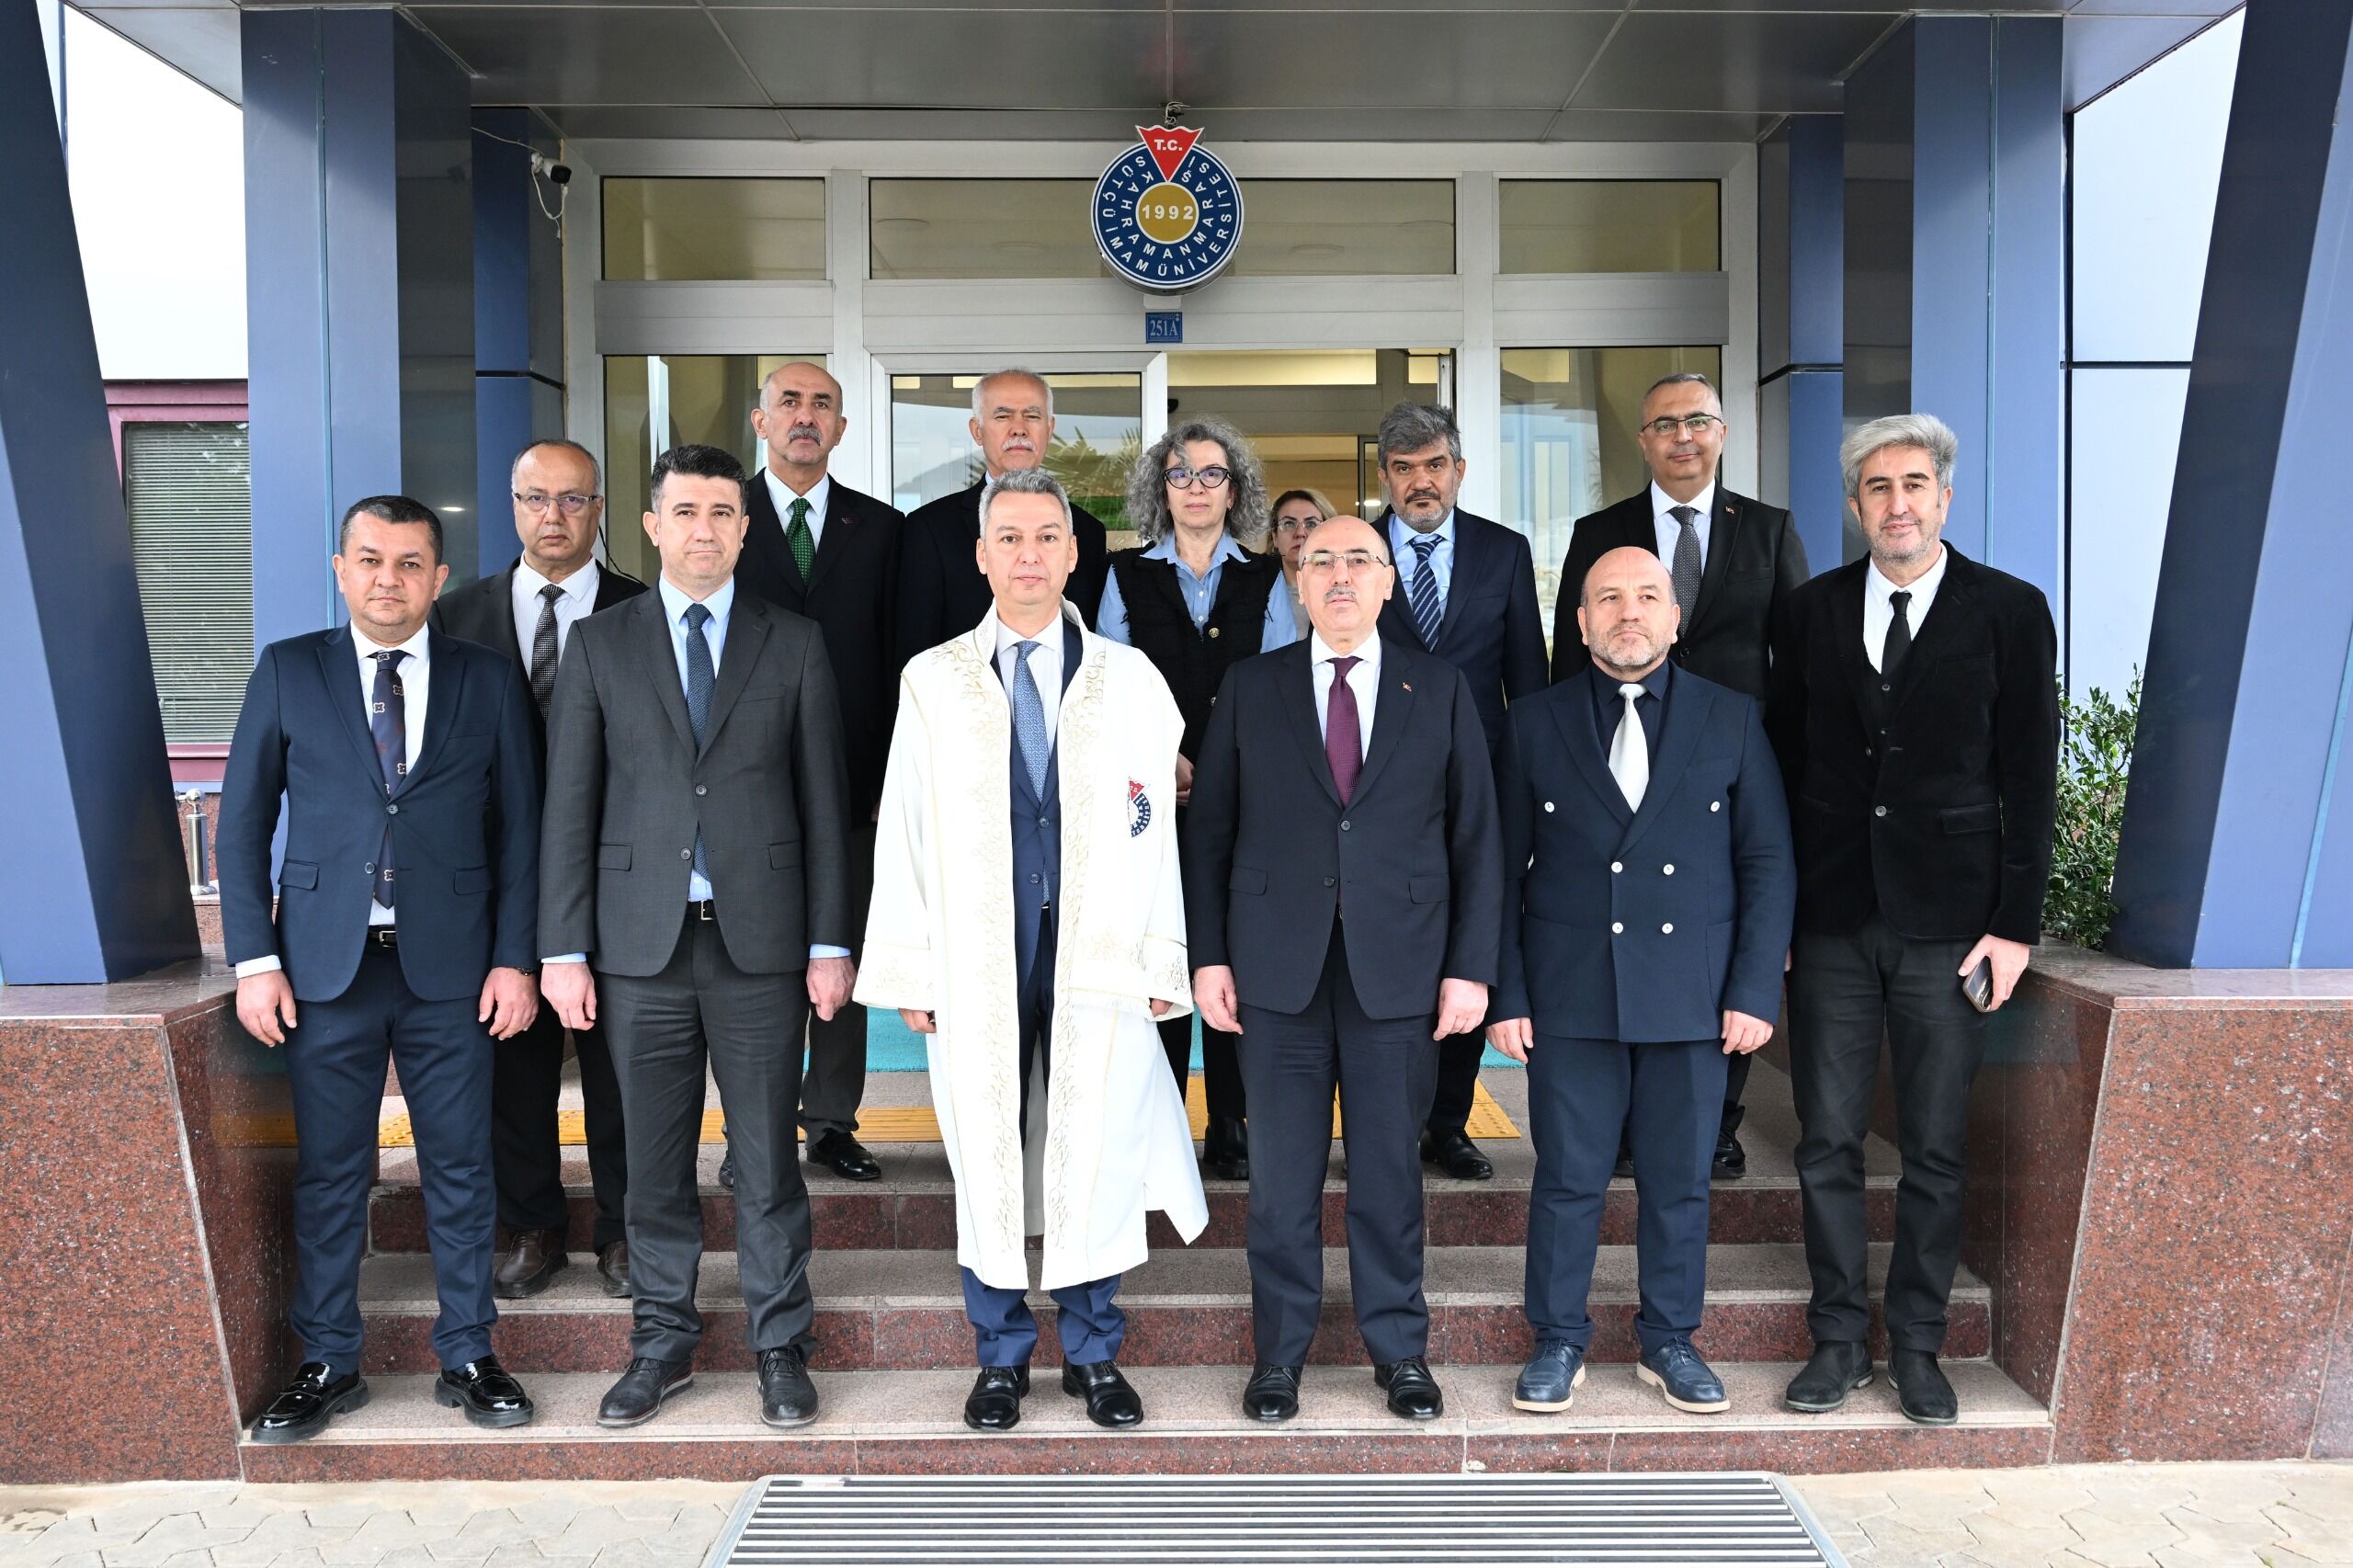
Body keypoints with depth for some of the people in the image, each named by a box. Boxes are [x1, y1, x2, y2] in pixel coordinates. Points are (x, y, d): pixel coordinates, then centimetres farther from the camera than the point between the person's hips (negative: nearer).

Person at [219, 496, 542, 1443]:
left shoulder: (490, 682, 5)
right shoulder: (288, 672, 5)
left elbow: (518, 831, 5)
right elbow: (242, 824, 5)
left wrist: (514, 959, -2)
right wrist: (254, 959, -3)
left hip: (451, 970, 0)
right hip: (325, 969, 0)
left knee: (461, 1169, 7)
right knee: (328, 1173, 8)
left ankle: (466, 1357, 20)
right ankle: (328, 1365, 22)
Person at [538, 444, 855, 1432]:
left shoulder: (794, 645, 6)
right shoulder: (599, 644, 7)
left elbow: (824, 801, 4)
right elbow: (570, 804, 4)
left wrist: (830, 943, -1)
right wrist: (564, 949, -1)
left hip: (760, 941, -1)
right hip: (641, 942, 1)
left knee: (767, 1158, 6)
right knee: (655, 1161, 10)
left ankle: (781, 1346, 21)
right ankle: (664, 1342, 26)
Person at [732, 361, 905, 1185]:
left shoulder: (880, 527, 9)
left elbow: (896, 655, 7)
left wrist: (892, 773, 0)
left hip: (853, 778, 2)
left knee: (844, 959, 7)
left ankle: (833, 1123, 18)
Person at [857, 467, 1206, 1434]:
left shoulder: (1131, 680, 6)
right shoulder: (933, 681, 6)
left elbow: (1157, 829, 4)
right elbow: (906, 833, 5)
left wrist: (1165, 962, 1)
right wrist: (910, 971, 1)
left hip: (1099, 953, 0)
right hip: (977, 960, 0)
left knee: (1097, 1159, 5)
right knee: (986, 1157, 7)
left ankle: (1093, 1353, 23)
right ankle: (1001, 1356, 24)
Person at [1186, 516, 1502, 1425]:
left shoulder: (1442, 690, 6)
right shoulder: (1250, 688, 6)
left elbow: (1476, 837, 4)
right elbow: (1211, 830, 5)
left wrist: (1471, 966, -2)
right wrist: (1208, 954, -1)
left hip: (1400, 967, 0)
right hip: (1279, 968, 0)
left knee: (1390, 1167, 8)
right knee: (1282, 1172, 6)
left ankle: (1400, 1351, 25)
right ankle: (1279, 1353, 22)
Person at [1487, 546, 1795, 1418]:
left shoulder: (1732, 721, 5)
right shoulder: (1536, 725, 4)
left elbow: (1768, 863, 4)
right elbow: (1505, 872, 4)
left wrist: (1755, 991, -3)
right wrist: (1507, 995, -3)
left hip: (1694, 996, 1)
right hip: (1571, 996, -1)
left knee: (1680, 1180, 10)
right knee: (1567, 1179, 5)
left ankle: (1670, 1342, 27)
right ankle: (1558, 1344, 21)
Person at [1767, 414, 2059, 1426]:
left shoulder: (2010, 611, 1)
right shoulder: (1811, 612, 7)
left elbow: (2030, 776, 0)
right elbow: (1783, 763, 8)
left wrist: (2016, 922, -6)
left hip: (1949, 922, -1)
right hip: (1829, 920, 2)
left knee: (1937, 1150, 6)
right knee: (1829, 1142, 6)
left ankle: (1917, 1346, 21)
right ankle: (1838, 1340, 20)